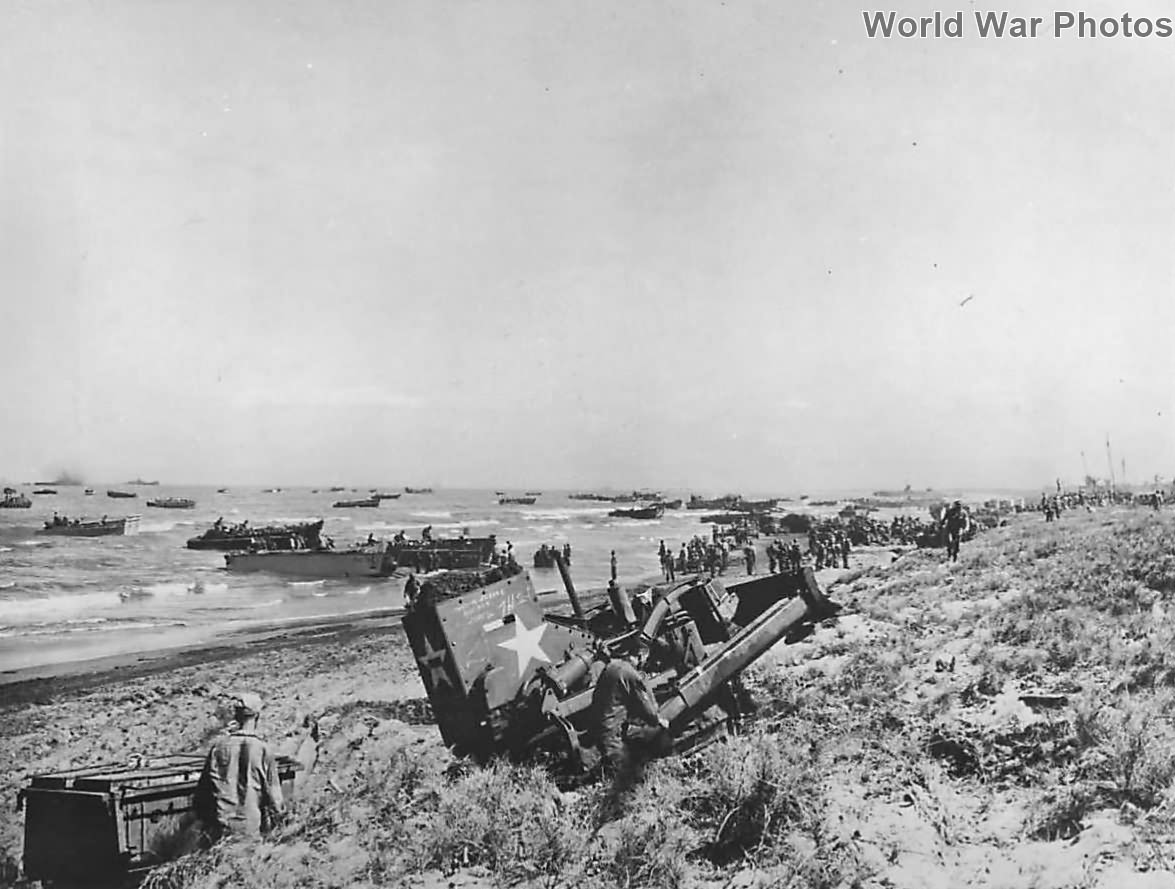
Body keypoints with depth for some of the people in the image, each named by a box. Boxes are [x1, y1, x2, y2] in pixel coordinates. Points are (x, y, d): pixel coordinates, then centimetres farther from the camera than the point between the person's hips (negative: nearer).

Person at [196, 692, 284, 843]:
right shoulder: (263, 750, -8)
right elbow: (273, 793, -4)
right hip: (249, 825, -2)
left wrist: (206, 821, 19)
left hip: (220, 824, 2)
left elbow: (203, 787, 6)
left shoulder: (219, 745, -1)